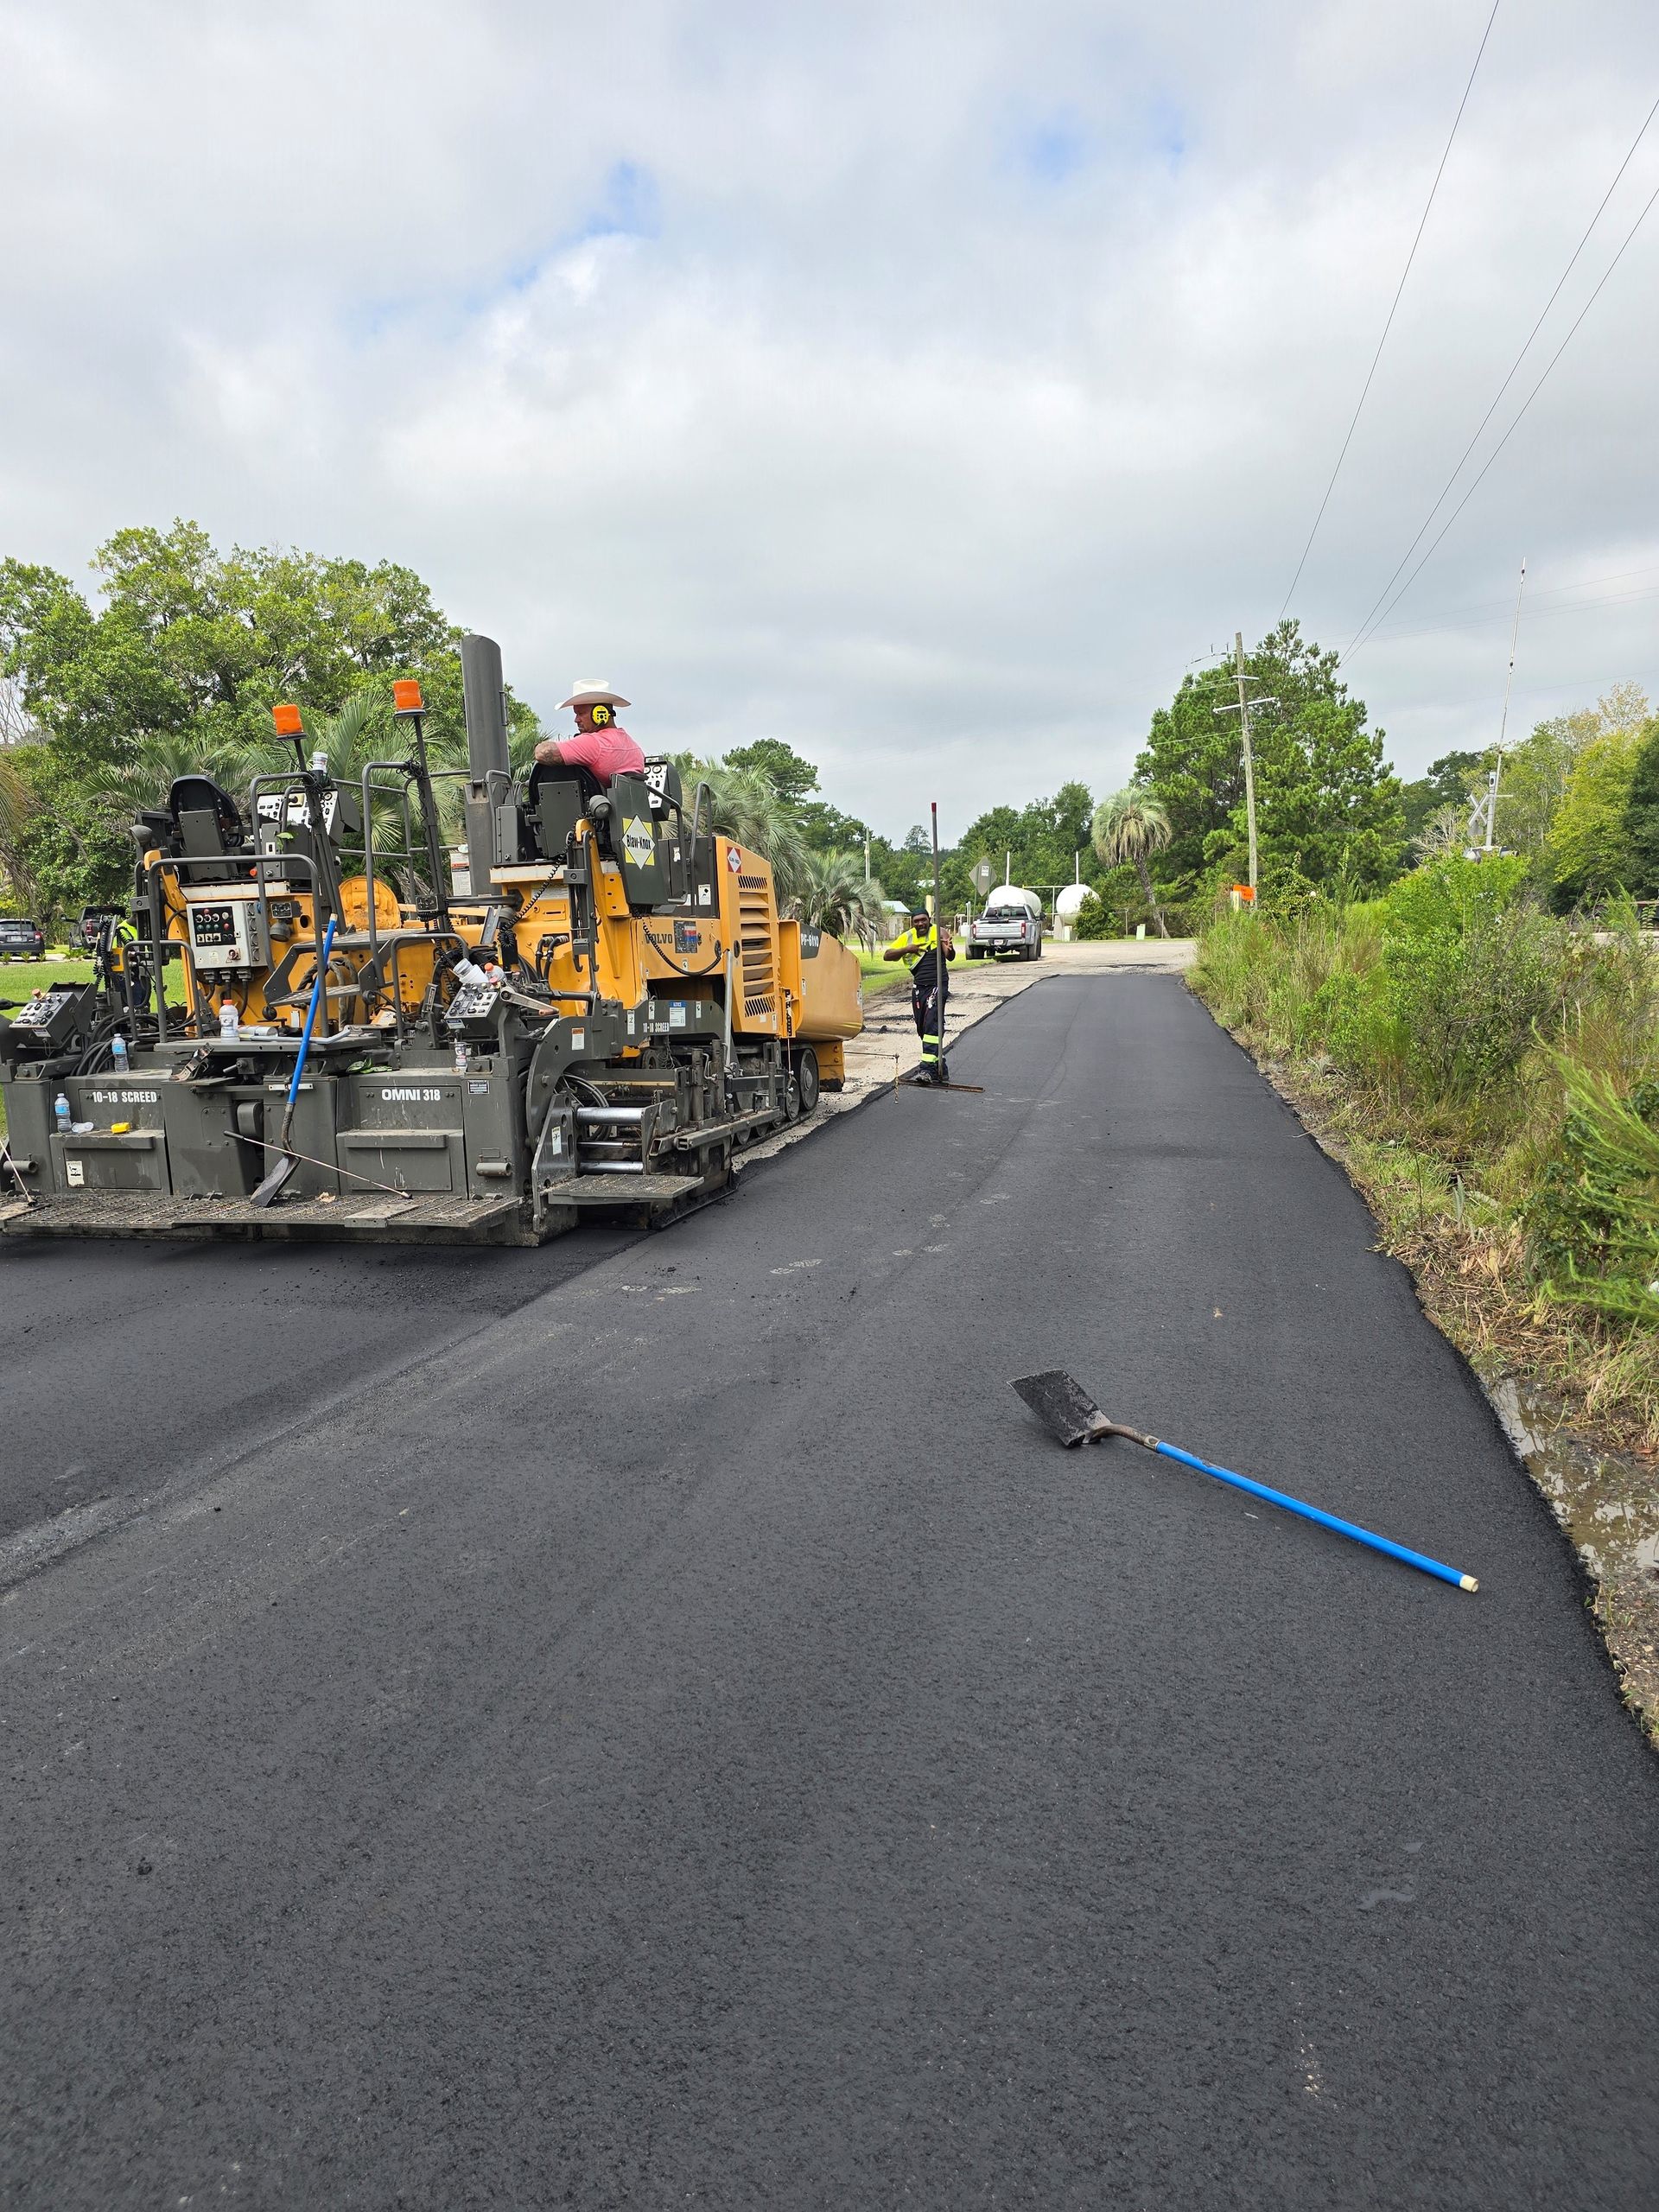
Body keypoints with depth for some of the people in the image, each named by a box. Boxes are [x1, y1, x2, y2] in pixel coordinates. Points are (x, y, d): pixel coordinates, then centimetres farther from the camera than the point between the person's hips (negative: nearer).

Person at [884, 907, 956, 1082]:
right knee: (922, 1029, 9)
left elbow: (950, 957, -14)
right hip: (919, 987, 6)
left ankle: (928, 1069, -23)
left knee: (932, 1025, -17)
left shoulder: (938, 933, -3)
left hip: (937, 985, -6)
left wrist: (950, 948, -37)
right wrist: (907, 949, -7)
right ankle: (940, 1069, 21)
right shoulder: (907, 937, 10)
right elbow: (886, 956, 7)